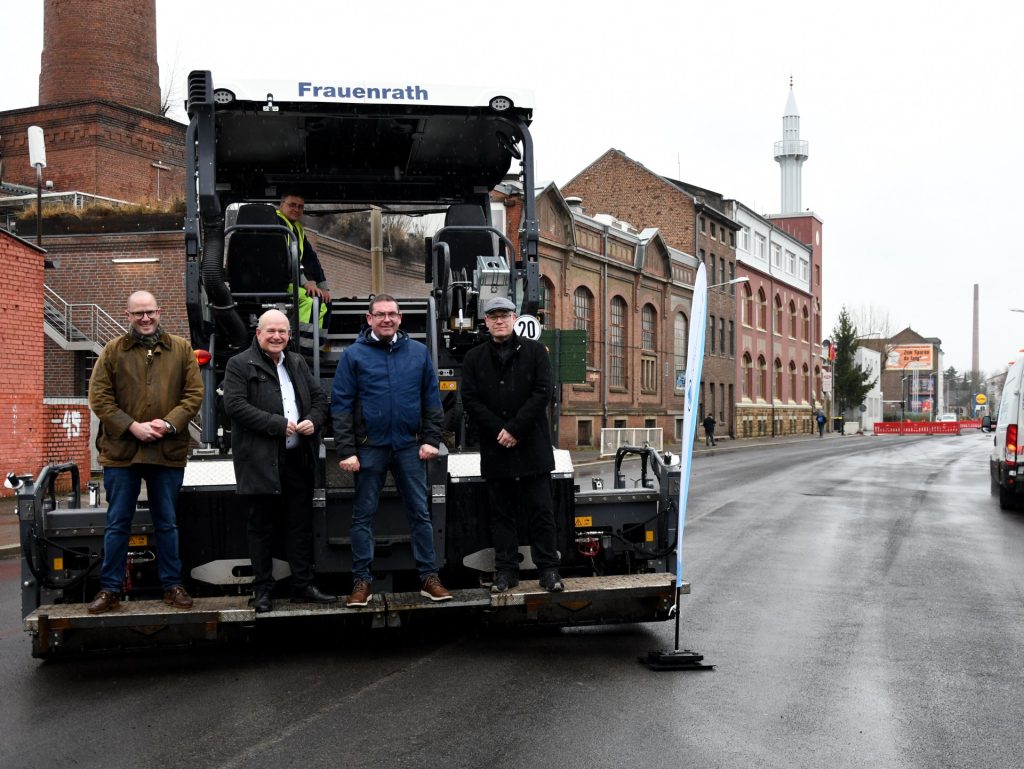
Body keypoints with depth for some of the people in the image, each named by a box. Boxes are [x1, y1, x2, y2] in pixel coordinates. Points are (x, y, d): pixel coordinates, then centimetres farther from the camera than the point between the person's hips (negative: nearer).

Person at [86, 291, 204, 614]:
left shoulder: (181, 349, 6)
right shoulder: (113, 351, 3)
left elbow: (194, 393, 2)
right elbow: (99, 398, -2)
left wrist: (169, 423, -13)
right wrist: (132, 426, -13)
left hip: (168, 451, 1)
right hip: (121, 450, -1)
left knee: (167, 523, 11)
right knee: (117, 524, 7)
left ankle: (172, 585, 21)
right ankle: (110, 589, 16)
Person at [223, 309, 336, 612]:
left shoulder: (298, 363, 16)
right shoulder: (239, 365, -3)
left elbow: (319, 397, 19)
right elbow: (235, 405, -15)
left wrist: (314, 420, -3)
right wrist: (279, 425, -18)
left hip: (298, 459, 5)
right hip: (261, 462, -5)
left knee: (301, 526, 10)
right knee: (262, 527, 5)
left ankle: (303, 586, 19)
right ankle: (262, 590, 14)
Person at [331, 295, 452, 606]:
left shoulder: (419, 352, 7)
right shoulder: (354, 355, -1)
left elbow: (431, 399, 8)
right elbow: (341, 405, -3)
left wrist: (431, 439, -1)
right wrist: (346, 450, -10)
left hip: (410, 446, 2)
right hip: (369, 447, -2)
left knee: (420, 513, 6)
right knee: (363, 515, 6)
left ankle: (428, 577, 15)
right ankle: (362, 581, 15)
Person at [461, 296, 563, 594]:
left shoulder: (534, 351, 4)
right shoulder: (474, 358, 9)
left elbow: (542, 392, -6)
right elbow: (470, 399, 1)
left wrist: (515, 429, -13)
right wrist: (499, 430, -11)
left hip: (532, 447, -2)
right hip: (495, 449, 2)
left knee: (541, 511, 1)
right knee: (502, 513, 8)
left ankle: (548, 569, 8)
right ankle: (505, 570, 14)